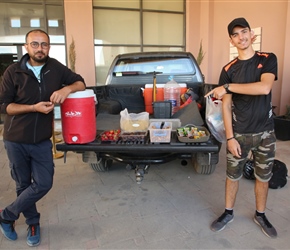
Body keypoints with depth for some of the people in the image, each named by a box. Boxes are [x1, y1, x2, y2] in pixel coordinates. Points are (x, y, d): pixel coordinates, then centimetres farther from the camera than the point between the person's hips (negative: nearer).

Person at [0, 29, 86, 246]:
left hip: (42, 141, 2)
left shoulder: (55, 68, -4)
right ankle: (33, 223, 35)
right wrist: (34, 108, -21)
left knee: (43, 184, 1)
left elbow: (81, 83, 3)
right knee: (23, 185, 11)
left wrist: (67, 89, -20)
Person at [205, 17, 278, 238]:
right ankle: (228, 213, 31)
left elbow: (264, 88, -23)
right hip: (239, 133, 0)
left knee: (263, 177, 15)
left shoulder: (268, 59, -3)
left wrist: (228, 87, -24)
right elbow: (226, 106, -4)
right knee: (233, 176, 11)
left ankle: (260, 215, 36)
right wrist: (230, 137, -11)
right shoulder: (229, 70, -1)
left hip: (266, 132, 0)